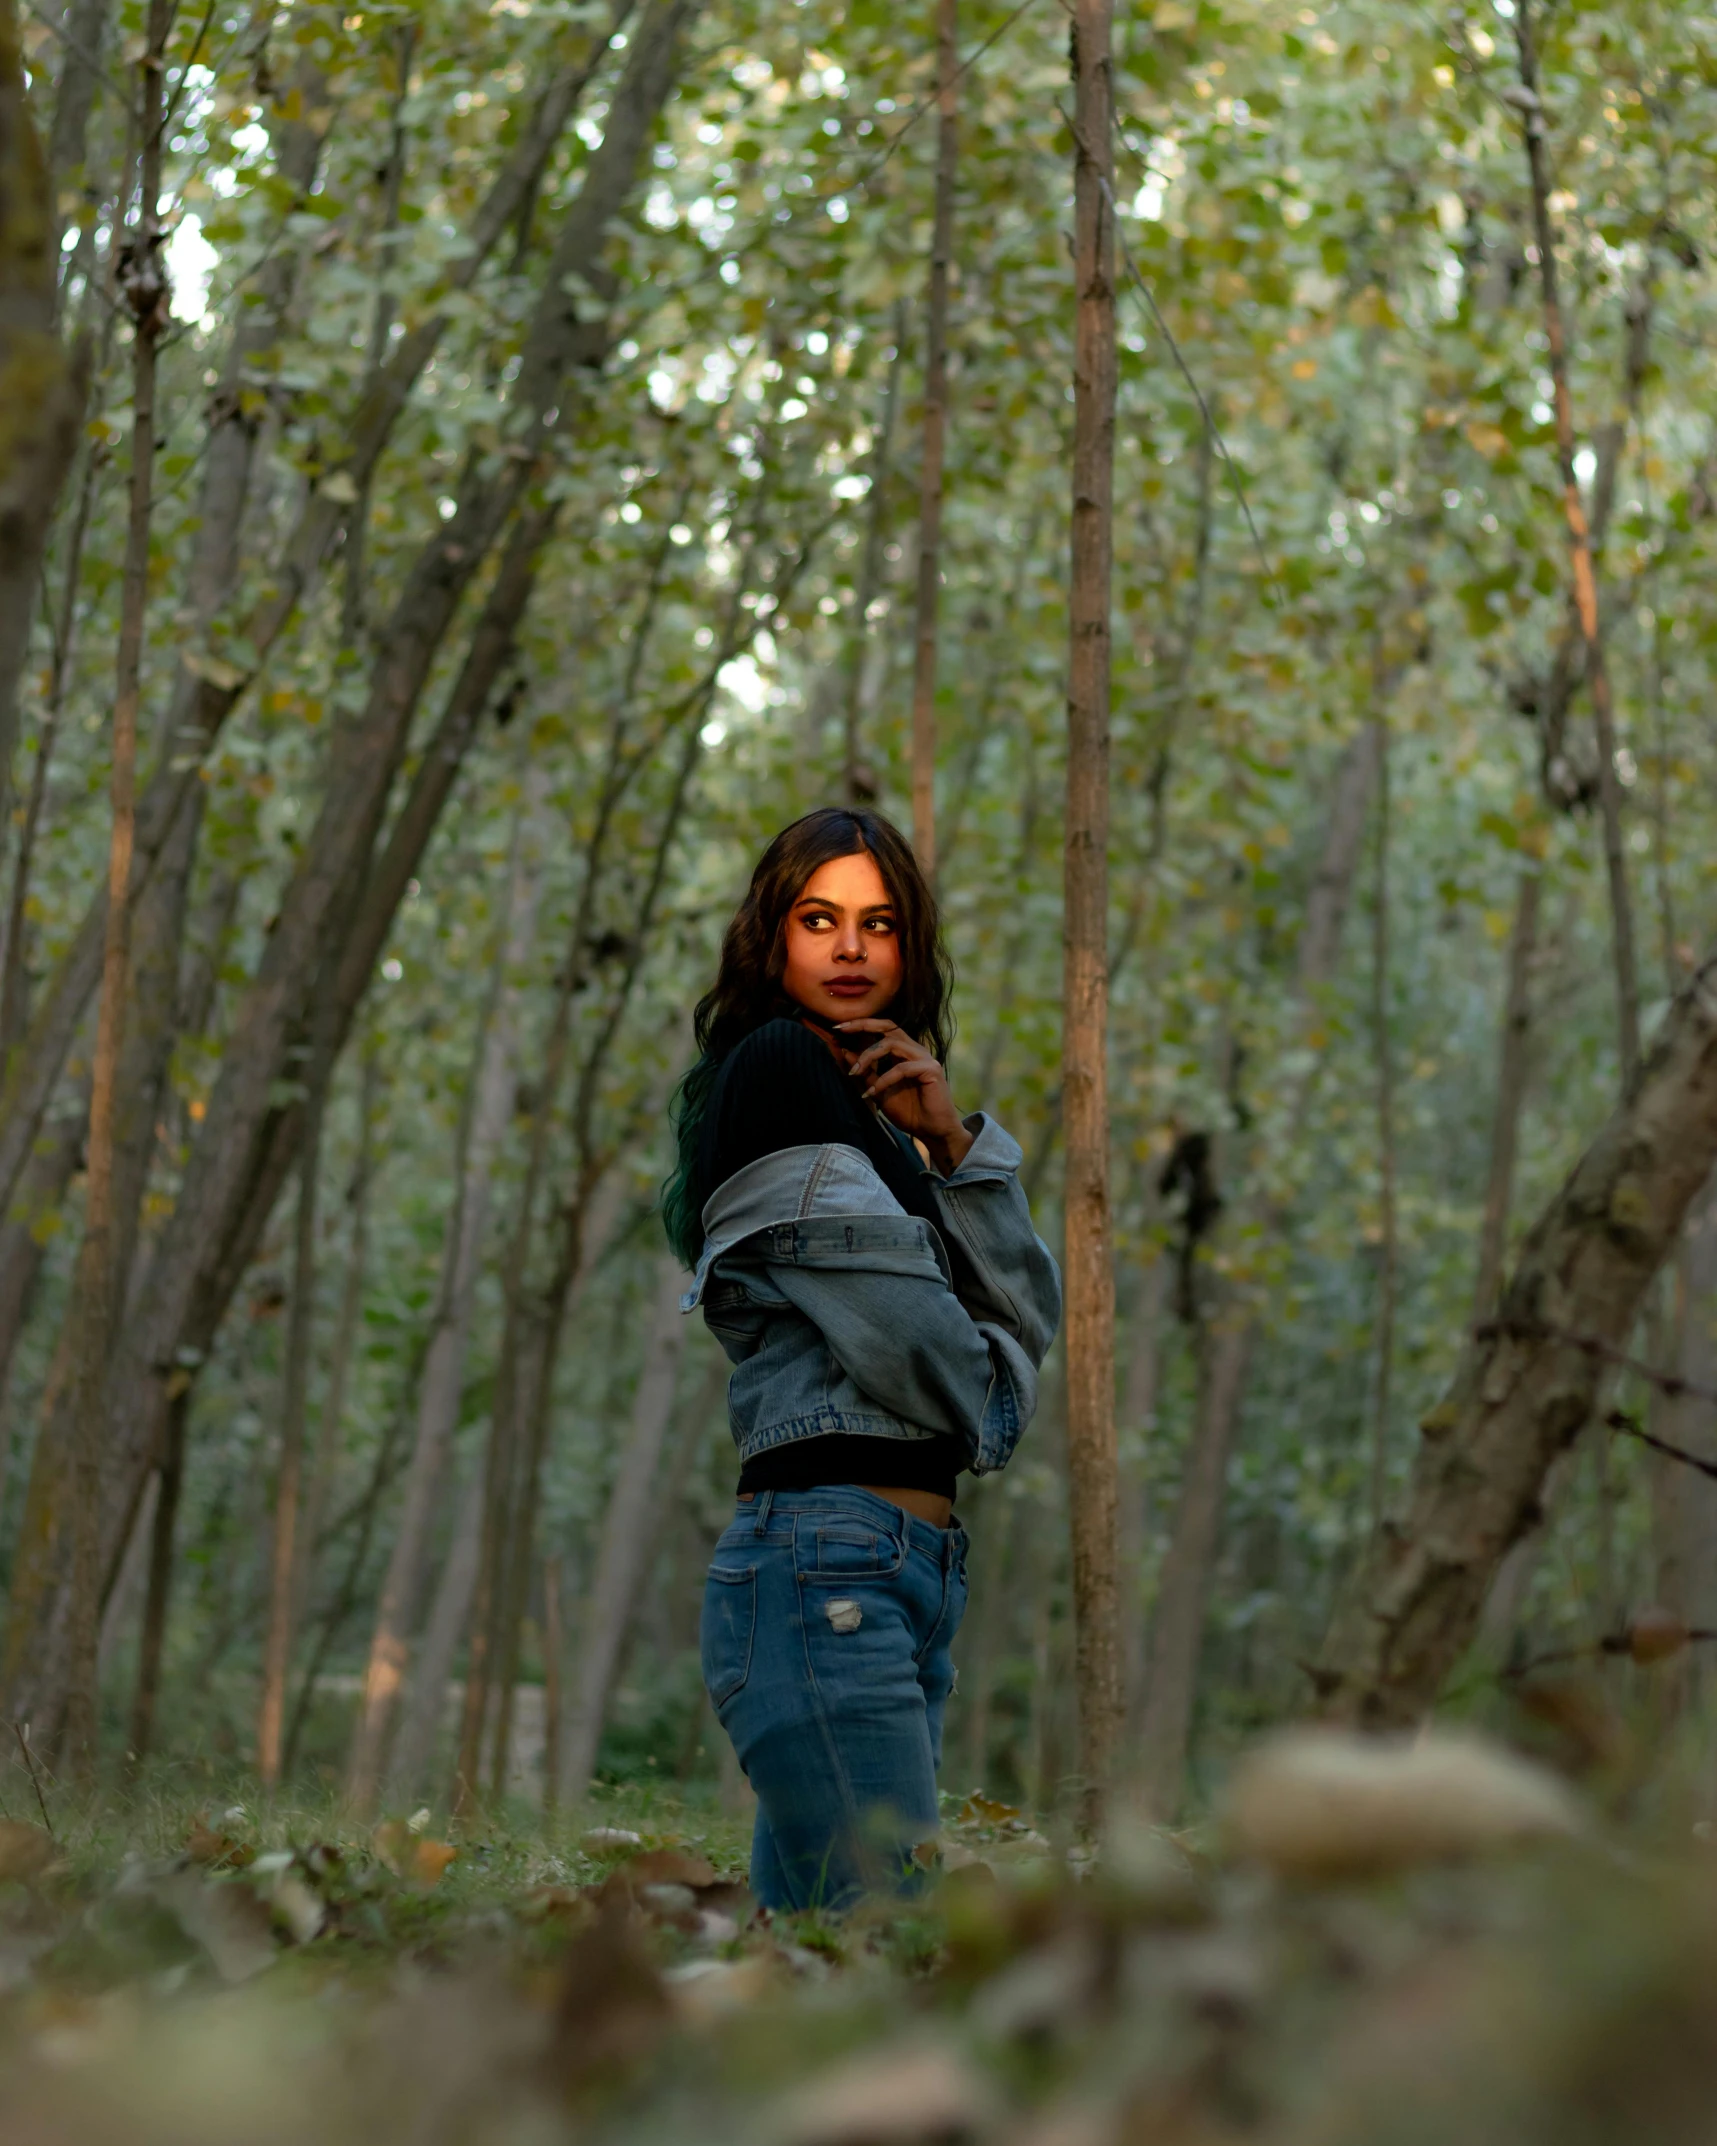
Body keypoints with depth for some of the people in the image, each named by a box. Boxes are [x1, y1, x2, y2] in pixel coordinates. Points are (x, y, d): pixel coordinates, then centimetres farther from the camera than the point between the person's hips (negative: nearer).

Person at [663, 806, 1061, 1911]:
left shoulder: (868, 1110, 25)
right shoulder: (778, 1065, -3)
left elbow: (1032, 1314, 15)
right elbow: (900, 1331, -12)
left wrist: (951, 1143, 1)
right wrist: (993, 1401, 9)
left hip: (905, 1572, 9)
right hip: (828, 1560, -9)